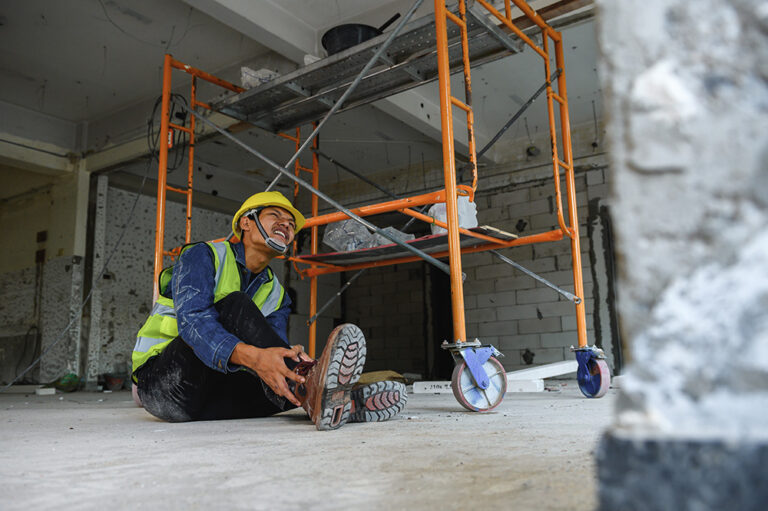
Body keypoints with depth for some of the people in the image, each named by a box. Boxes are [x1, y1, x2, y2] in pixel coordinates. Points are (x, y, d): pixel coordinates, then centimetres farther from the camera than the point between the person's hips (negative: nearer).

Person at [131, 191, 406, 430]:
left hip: (213, 399, 6)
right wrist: (252, 356, -43)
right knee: (234, 303, -27)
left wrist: (291, 358, -33)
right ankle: (307, 384, -42)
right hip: (161, 379, -5)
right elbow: (193, 320, -25)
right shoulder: (203, 256, -5)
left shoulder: (276, 295, 11)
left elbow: (272, 357, -6)